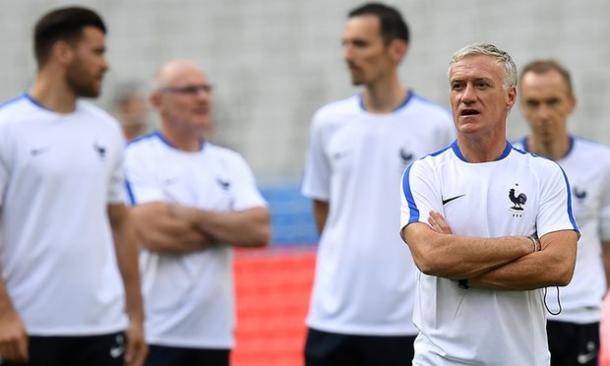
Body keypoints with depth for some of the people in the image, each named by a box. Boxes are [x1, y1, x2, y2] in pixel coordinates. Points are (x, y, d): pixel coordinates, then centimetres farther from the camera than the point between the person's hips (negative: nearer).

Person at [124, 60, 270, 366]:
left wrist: (193, 216, -11)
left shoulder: (230, 163, 12)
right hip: (155, 332, -5)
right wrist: (227, 228, -4)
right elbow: (155, 234, -17)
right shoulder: (137, 157, -5)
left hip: (215, 332, 5)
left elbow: (259, 231, -2)